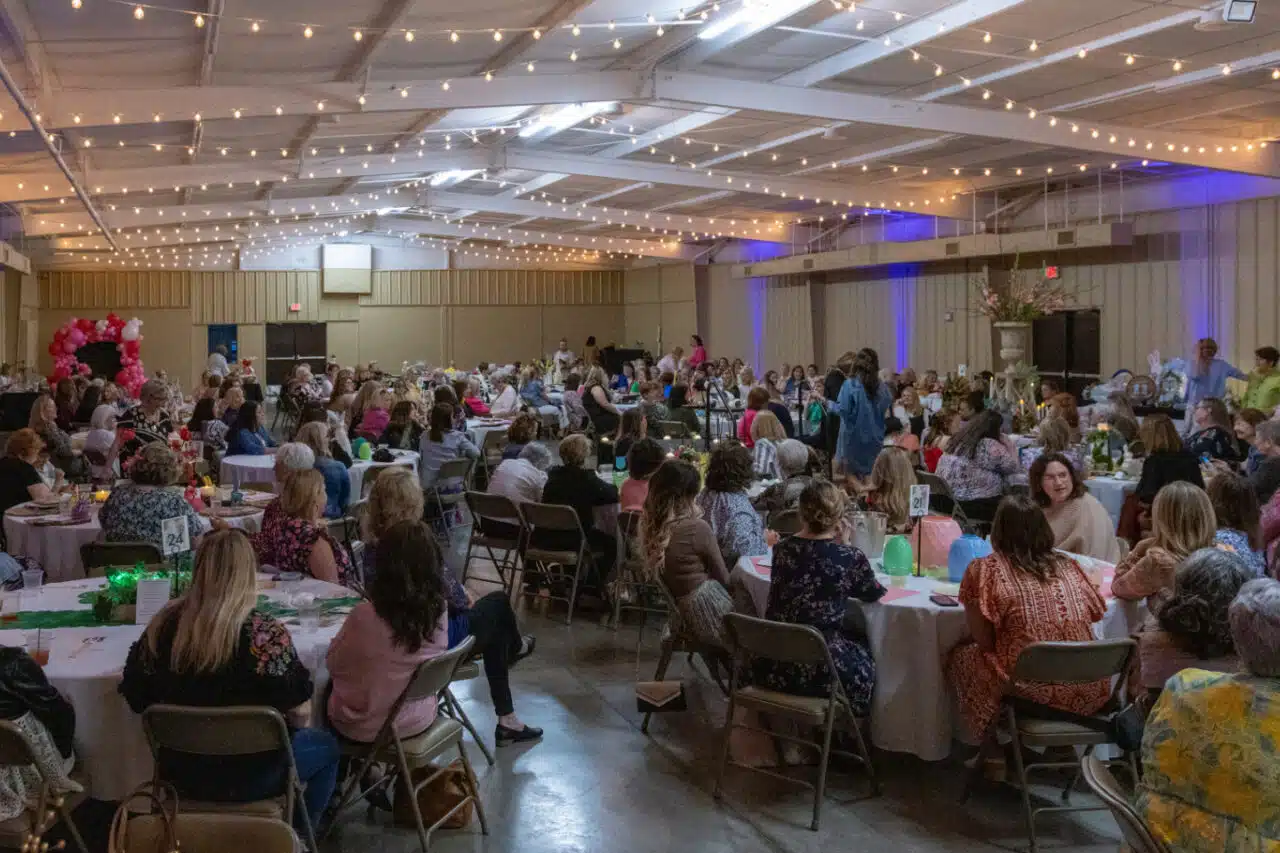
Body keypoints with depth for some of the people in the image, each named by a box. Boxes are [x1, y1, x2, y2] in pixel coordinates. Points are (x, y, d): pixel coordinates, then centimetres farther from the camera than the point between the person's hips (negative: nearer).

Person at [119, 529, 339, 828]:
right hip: (248, 778, -5)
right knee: (326, 746, 25)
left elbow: (137, 699, 1)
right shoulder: (264, 633, -24)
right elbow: (300, 714, -19)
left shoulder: (164, 624, -11)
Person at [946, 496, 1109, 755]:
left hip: (1035, 691, -4)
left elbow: (984, 642, -4)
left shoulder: (985, 569, -3)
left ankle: (993, 751, 21)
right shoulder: (1069, 565, 9)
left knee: (960, 656, 21)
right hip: (1091, 695, 5)